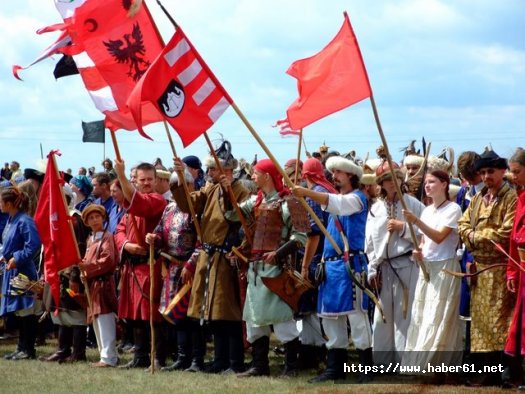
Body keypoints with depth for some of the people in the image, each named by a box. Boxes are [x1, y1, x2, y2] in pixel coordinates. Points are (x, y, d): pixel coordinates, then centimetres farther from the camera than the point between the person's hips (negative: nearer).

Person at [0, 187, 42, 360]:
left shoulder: (24, 221, -16)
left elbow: (34, 245, -23)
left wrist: (17, 259, -20)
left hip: (22, 271, -10)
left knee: (26, 311, -4)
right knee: (20, 312, 13)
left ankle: (28, 349, 1)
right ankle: (22, 347, 18)